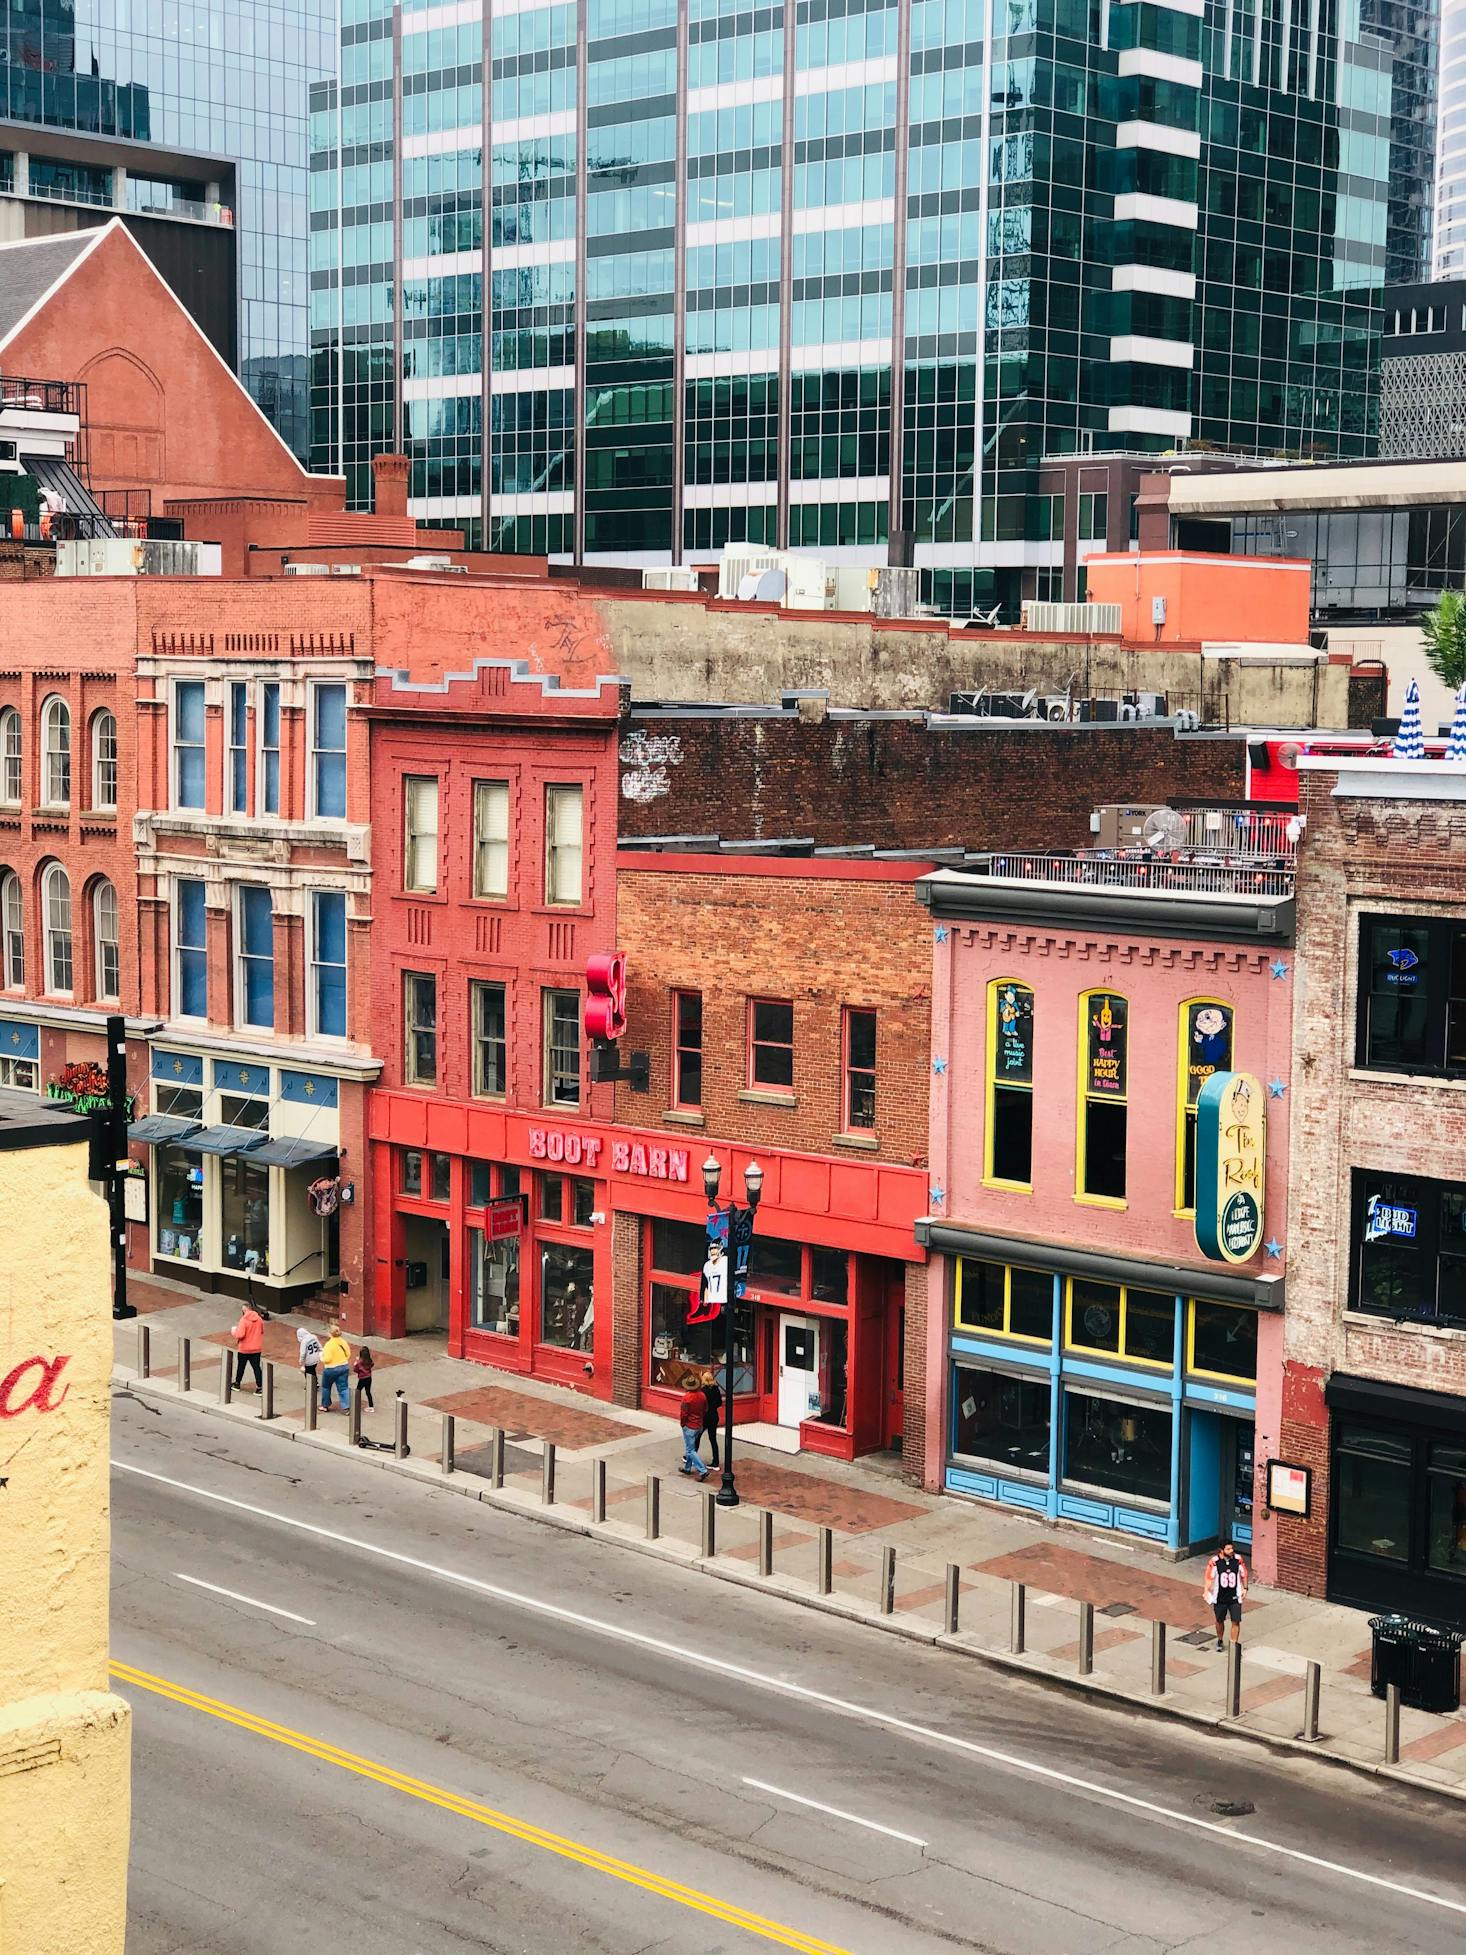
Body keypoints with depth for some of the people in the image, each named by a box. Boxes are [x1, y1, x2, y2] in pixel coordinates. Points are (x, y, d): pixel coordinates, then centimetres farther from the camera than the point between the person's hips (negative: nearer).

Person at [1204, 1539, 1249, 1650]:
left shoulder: (1238, 1559, -9)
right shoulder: (1214, 1562, -16)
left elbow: (1243, 1574, 5)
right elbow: (1209, 1577, -9)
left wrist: (1245, 1588, 6)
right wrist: (1207, 1592, -13)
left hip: (1234, 1597, 0)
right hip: (1220, 1598, 0)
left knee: (1236, 1622, -6)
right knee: (1219, 1621, 18)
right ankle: (1219, 1641, 41)